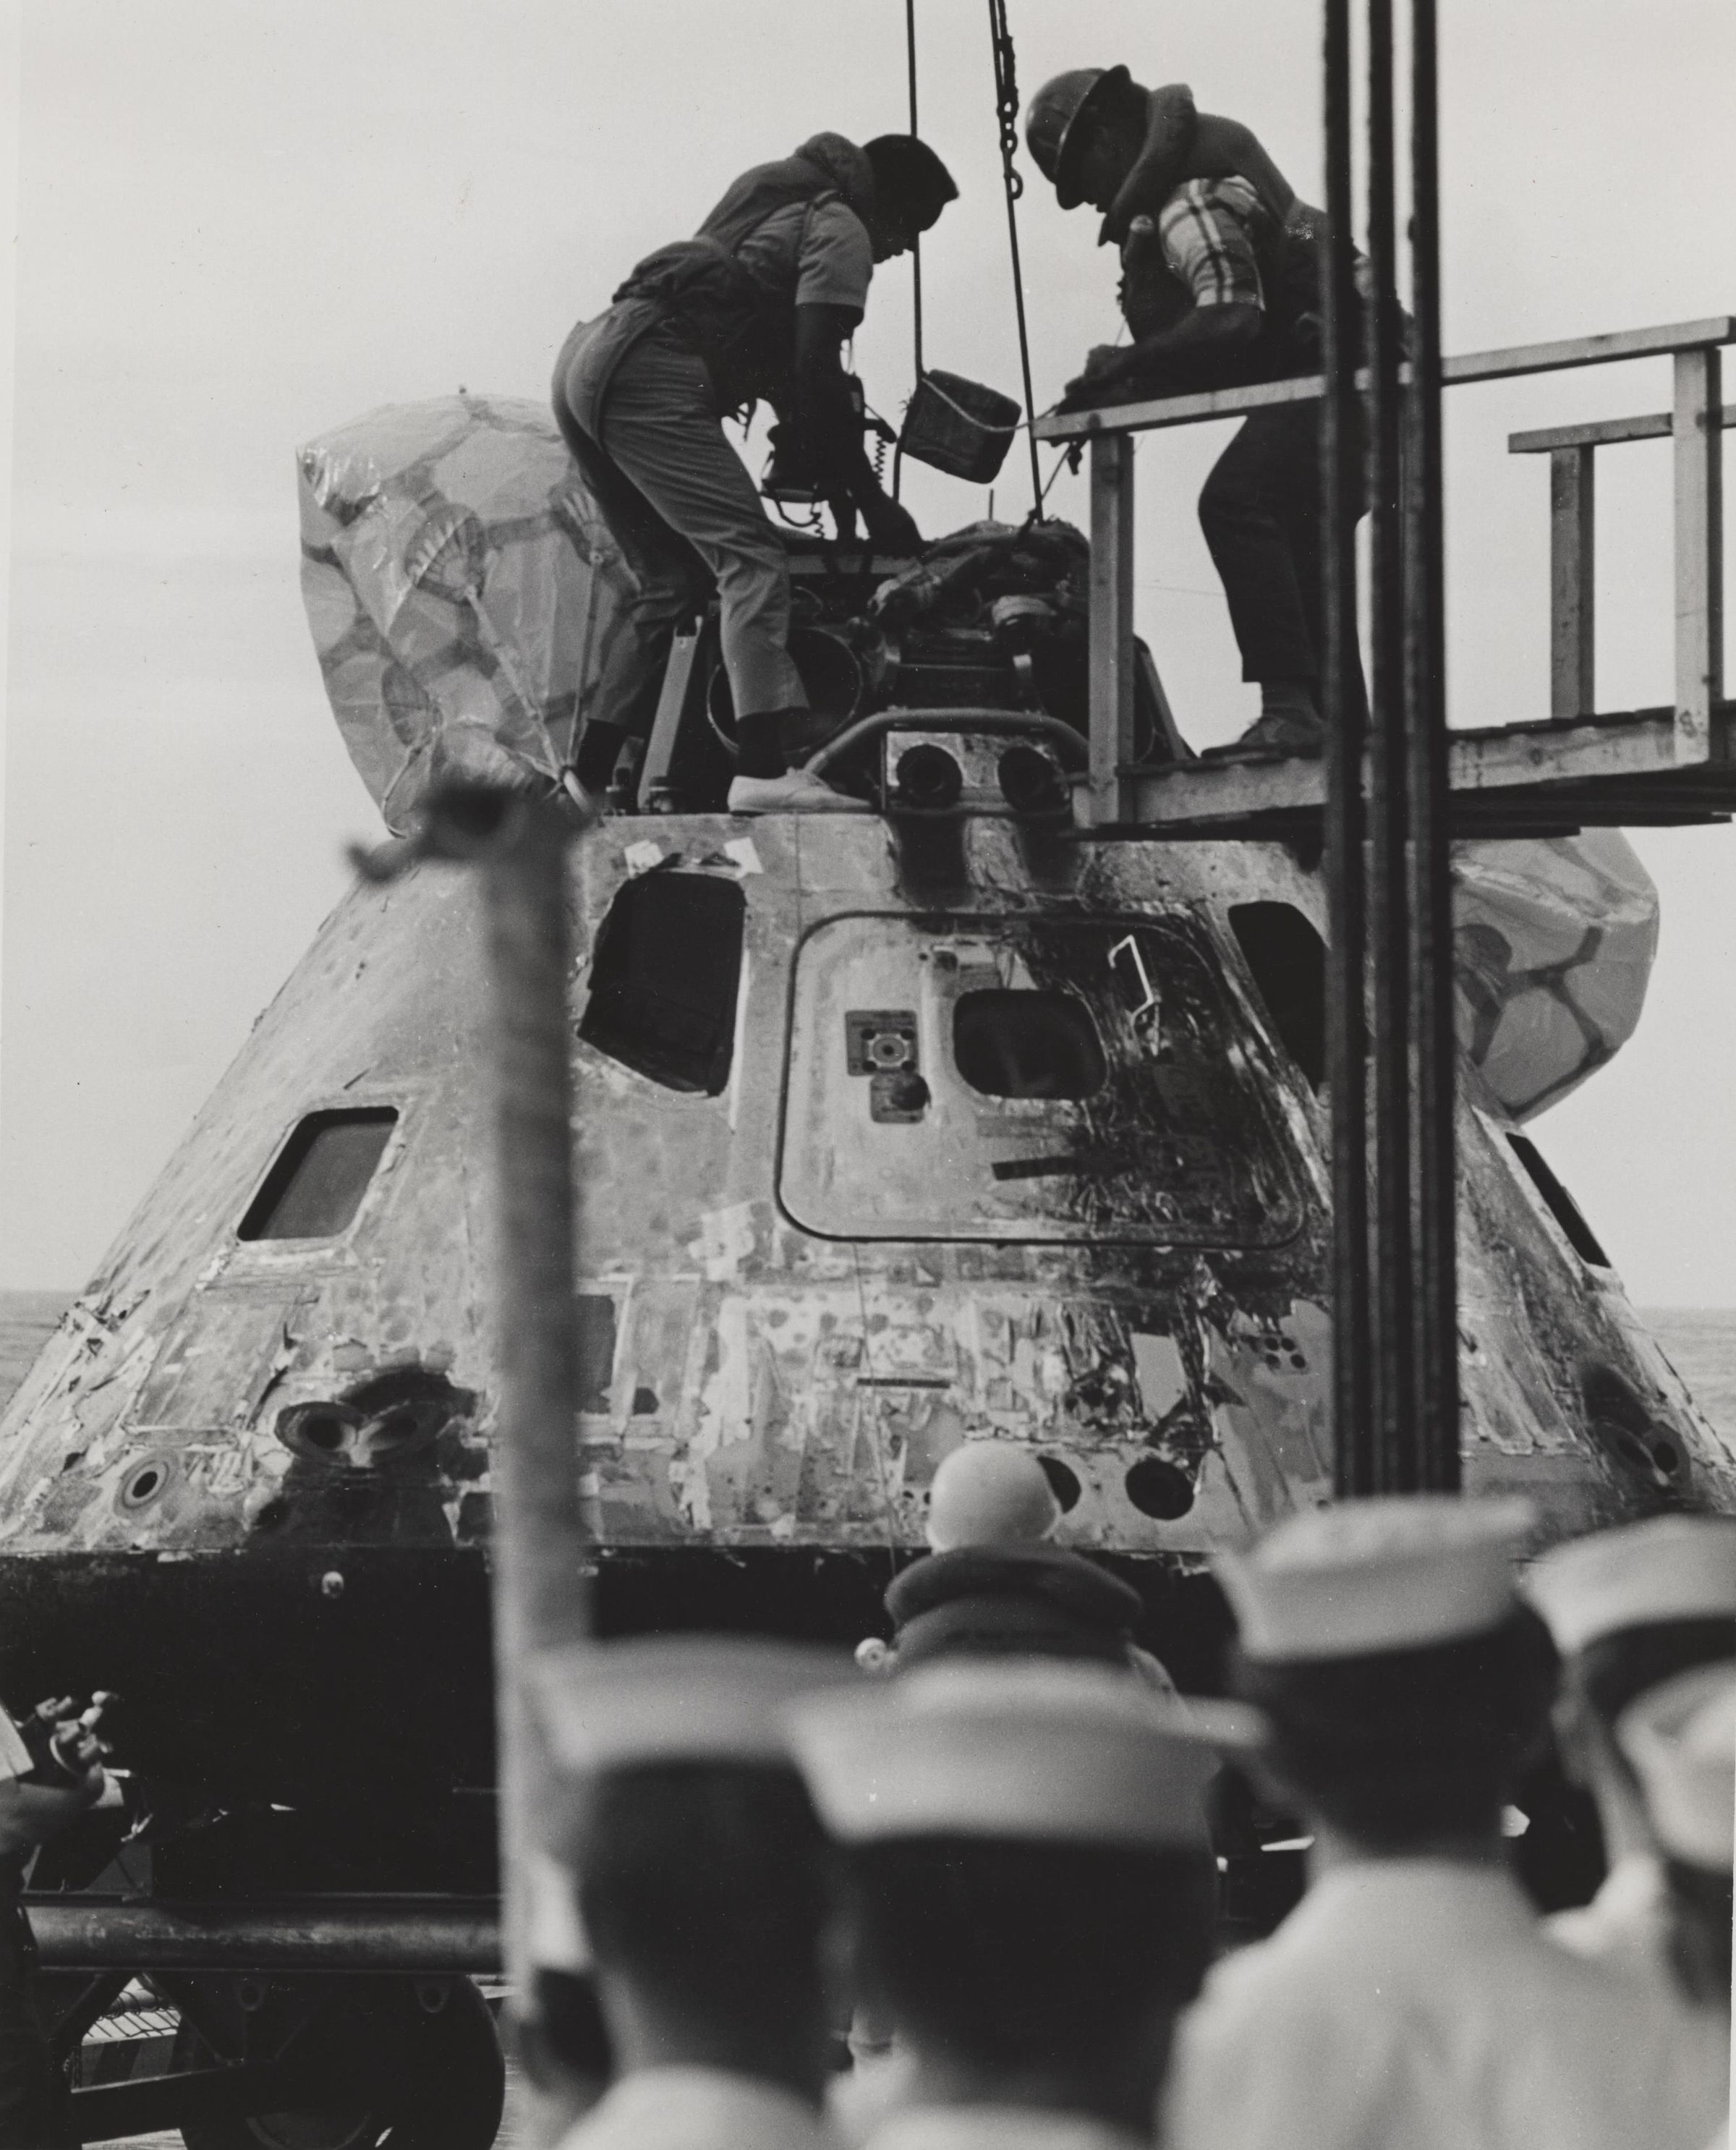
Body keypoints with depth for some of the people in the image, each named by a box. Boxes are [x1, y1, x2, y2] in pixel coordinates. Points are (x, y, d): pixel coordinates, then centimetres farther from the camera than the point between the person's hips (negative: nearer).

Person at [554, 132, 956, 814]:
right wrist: (872, 502, -4)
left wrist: (830, 479, 31)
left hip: (585, 358, 10)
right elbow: (816, 376, -8)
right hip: (649, 376, -10)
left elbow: (781, 373, 34)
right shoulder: (841, 232, 2)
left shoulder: (784, 206, 32)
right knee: (752, 560, -17)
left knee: (669, 584, 17)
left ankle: (589, 780, 13)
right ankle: (763, 770, -33)